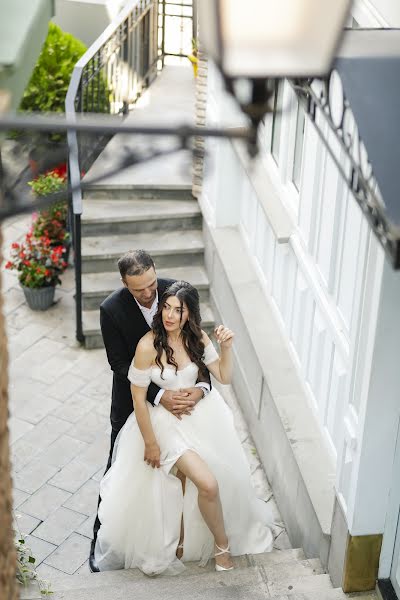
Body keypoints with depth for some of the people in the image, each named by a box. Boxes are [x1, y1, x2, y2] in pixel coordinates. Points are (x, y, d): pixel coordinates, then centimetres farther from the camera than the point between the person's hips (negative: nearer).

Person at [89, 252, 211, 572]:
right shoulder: (112, 309, -25)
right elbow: (120, 365, -22)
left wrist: (201, 385, -32)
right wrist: (159, 396, -33)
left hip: (177, 393, 3)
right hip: (134, 399, -2)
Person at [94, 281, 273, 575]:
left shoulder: (197, 338, -8)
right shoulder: (148, 346, -23)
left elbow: (224, 376, -1)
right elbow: (138, 397, -16)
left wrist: (227, 347, -19)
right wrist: (150, 443, -13)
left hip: (201, 415, 5)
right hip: (166, 422, -5)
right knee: (208, 484, -16)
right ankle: (222, 543, 11)